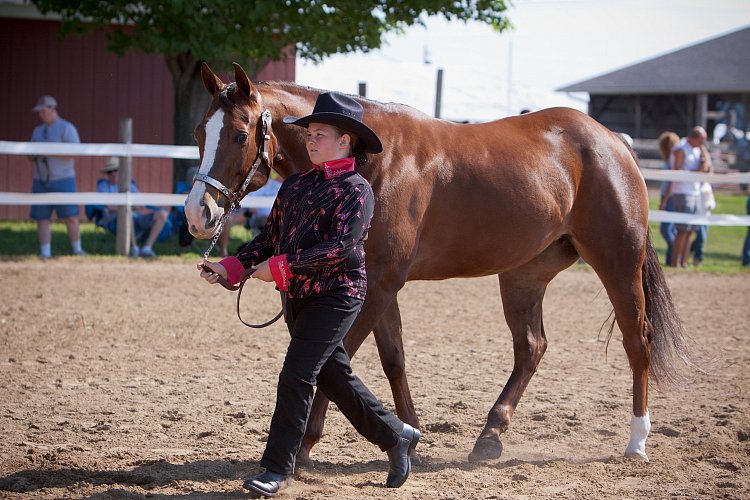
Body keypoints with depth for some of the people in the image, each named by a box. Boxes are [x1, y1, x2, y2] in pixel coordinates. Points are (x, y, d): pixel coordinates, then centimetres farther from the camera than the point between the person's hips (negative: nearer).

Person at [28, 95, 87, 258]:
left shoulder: (66, 128, -3)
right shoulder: (38, 131, 17)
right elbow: (31, 157, 21)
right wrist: (33, 155, -4)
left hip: (62, 179, -5)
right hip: (41, 181, 5)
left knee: (71, 217, -4)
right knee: (42, 218, -1)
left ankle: (77, 249, 9)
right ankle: (45, 253, 2)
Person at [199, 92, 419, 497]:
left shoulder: (355, 190, -10)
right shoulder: (295, 185, 11)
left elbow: (341, 247, -21)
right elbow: (269, 238, 12)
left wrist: (282, 265, -24)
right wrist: (231, 268, -2)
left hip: (336, 294, -8)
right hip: (296, 296, 8)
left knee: (296, 376, -11)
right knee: (333, 377, 15)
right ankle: (396, 437, 31)